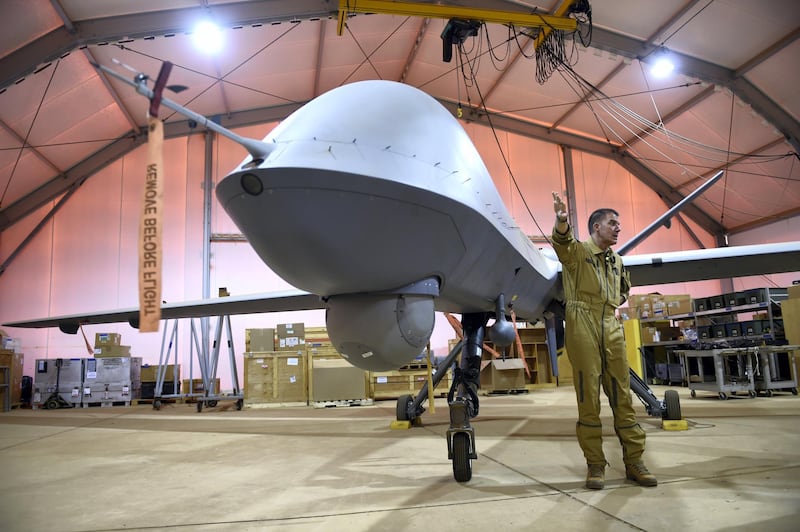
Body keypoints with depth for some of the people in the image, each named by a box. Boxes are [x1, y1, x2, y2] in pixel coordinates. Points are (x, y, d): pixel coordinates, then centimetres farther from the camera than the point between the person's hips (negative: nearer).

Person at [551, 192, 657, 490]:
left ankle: (634, 462, 13)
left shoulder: (617, 261, 21)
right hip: (582, 327, -6)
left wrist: (615, 302, 17)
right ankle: (595, 464, 6)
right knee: (588, 396, -3)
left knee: (622, 396, 5)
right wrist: (561, 222, -46)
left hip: (612, 329, 6)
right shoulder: (577, 251, 0)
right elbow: (561, 242, -24)